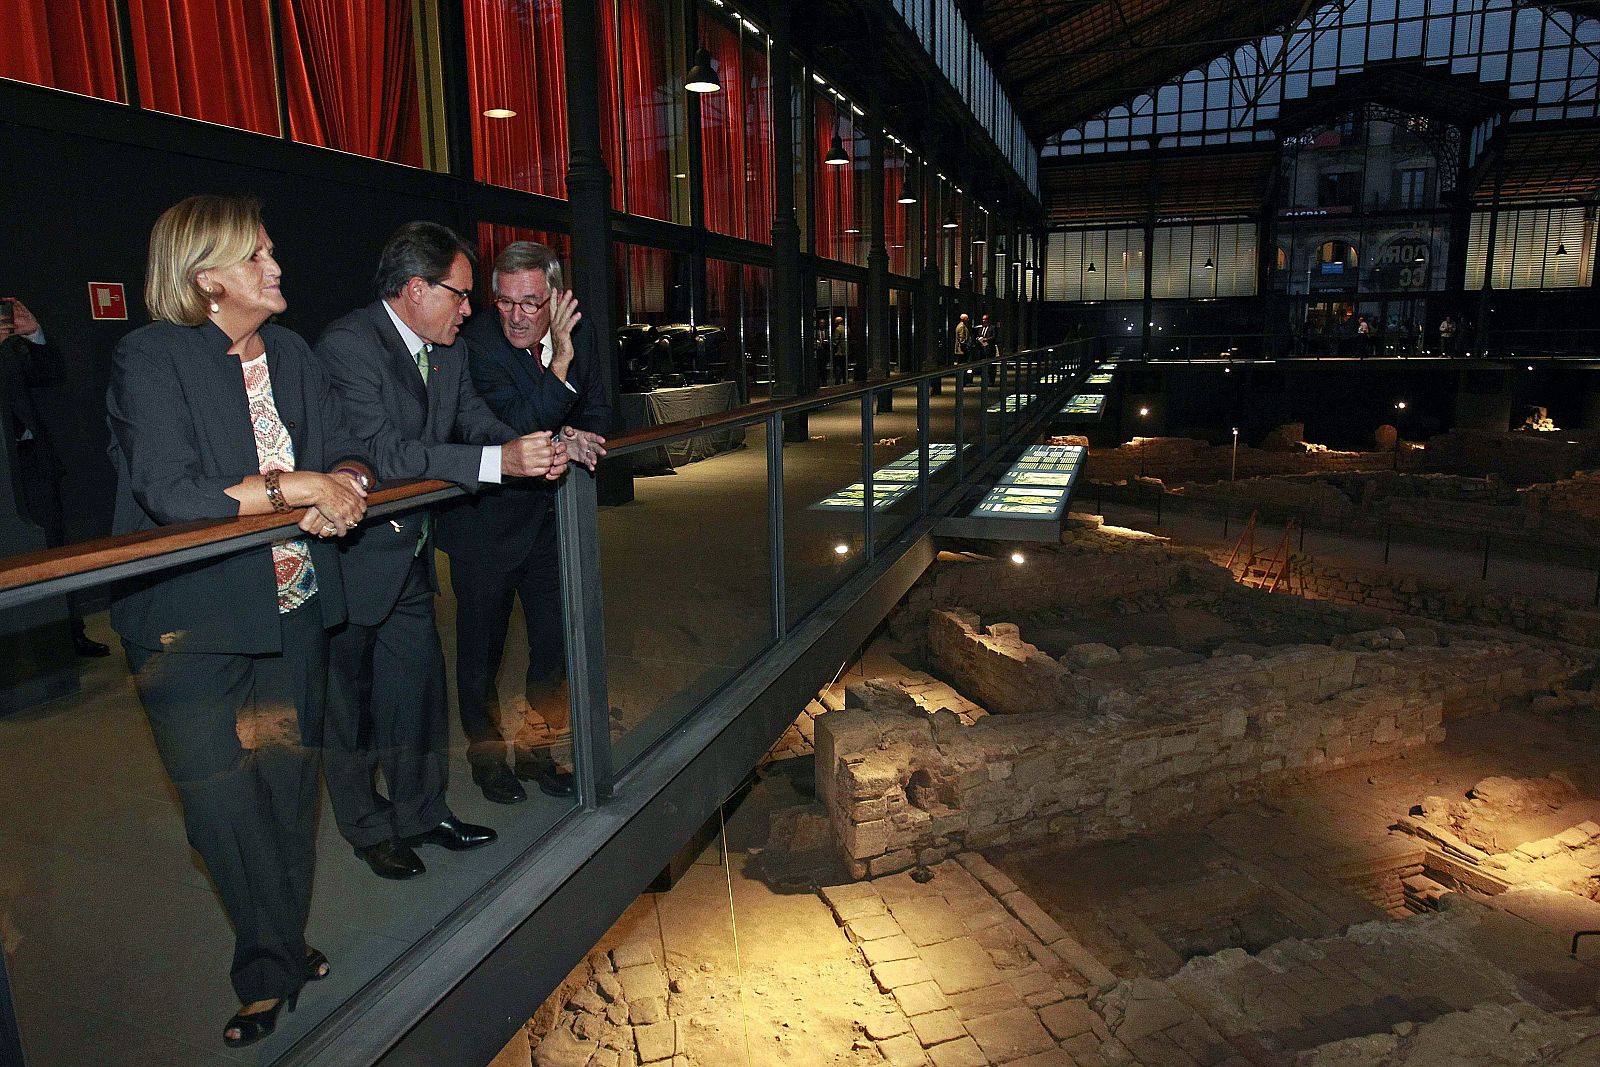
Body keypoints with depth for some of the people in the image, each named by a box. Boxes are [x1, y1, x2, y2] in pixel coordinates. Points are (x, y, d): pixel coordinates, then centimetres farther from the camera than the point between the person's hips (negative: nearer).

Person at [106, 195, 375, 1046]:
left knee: (288, 795, 12)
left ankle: (273, 968, 30)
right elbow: (171, 493, -21)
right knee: (226, 807, 1)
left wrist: (343, 490, -17)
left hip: (293, 613, 5)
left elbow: (349, 458, 5)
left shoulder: (290, 354, 9)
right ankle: (277, 966, 22)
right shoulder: (151, 359, -10)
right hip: (192, 626, -5)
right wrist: (295, 487, -17)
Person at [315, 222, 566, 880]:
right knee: (354, 698, 9)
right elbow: (382, 453, -31)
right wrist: (499, 460, -37)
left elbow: (479, 423, 3)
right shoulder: (347, 345, -22)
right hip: (351, 560, -8)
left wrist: (541, 446, -19)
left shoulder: (448, 353, 4)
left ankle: (421, 812, 34)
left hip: (410, 556, 8)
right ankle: (368, 828, 28)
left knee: (420, 688, 16)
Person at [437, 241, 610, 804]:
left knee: (554, 643, 14)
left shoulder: (578, 335, -4)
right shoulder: (477, 342, -20)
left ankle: (539, 751, 33)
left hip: (552, 516, 5)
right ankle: (486, 754, 31)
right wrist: (559, 364, -35)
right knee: (482, 648, 10)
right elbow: (514, 427, -29)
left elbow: (597, 414, 6)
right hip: (488, 521, -5)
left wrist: (573, 439, -15)